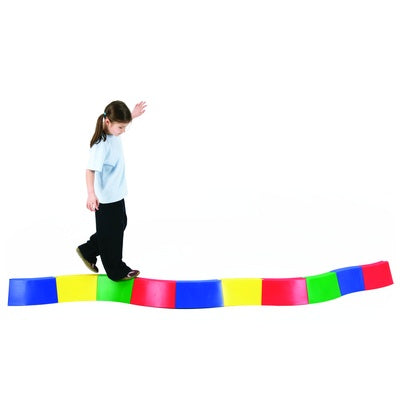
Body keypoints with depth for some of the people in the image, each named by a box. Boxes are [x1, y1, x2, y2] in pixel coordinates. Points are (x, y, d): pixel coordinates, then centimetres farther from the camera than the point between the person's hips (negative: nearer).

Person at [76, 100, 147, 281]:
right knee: (111, 235, 7)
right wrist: (91, 194, -48)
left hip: (118, 194, 10)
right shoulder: (101, 145, -29)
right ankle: (116, 271, 24)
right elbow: (91, 170, -36)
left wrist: (133, 115, 13)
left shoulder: (114, 132, -3)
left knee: (120, 225, 24)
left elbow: (121, 122, 24)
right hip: (106, 199, -10)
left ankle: (88, 251, 36)